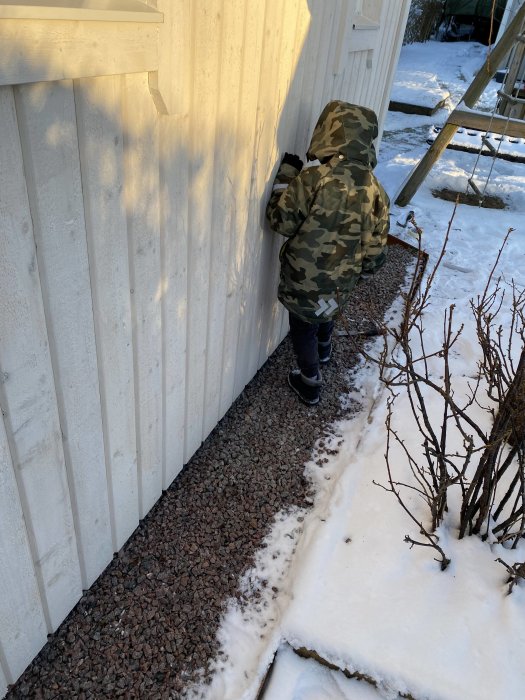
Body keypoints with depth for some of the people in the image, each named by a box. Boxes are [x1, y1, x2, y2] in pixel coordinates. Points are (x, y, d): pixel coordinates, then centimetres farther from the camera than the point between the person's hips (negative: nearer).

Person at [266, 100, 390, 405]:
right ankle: (324, 349, 61)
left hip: (304, 277, -5)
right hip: (342, 280, 5)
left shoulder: (312, 179, -25)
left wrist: (286, 175, -5)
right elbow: (376, 248, -2)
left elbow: (280, 221, -15)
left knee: (303, 327, 18)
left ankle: (310, 383, 32)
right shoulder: (376, 190, -8)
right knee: (326, 311, 34)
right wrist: (359, 271, 17)